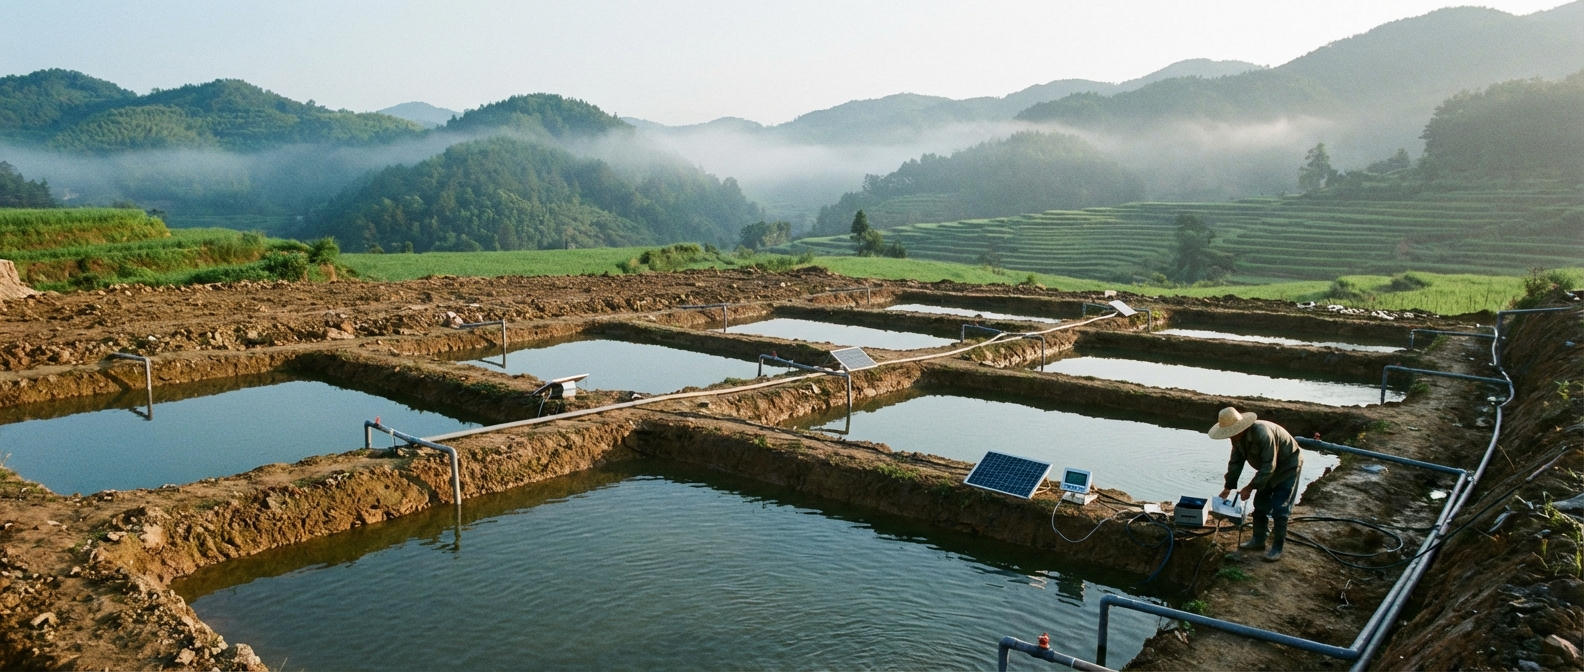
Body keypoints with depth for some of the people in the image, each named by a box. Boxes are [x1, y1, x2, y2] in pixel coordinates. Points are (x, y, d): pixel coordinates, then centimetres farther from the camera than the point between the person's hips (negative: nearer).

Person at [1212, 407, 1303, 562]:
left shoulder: (1263, 433, -38)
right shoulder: (1238, 436, -12)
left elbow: (1269, 466, -33)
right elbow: (1235, 462, -2)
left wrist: (1250, 487, -29)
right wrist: (1228, 487, -3)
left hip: (1288, 466, -8)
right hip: (1269, 468, 8)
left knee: (1279, 509, -8)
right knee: (1260, 504, 9)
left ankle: (1277, 548, 2)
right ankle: (1258, 540, 22)